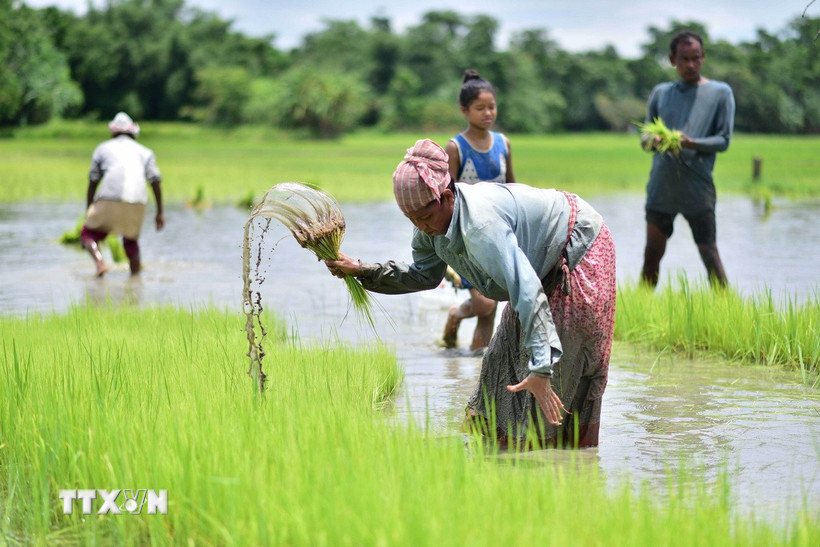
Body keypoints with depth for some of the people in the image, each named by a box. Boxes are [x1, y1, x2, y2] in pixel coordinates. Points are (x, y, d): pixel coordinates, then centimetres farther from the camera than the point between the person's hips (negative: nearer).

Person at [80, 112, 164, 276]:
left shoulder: (102, 149, 23)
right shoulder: (145, 152, 26)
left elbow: (92, 183, 18)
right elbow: (156, 182, 15)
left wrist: (88, 212, 23)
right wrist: (159, 213, 16)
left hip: (109, 201, -2)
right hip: (137, 204, 2)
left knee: (88, 233, 9)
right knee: (131, 240, 22)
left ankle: (99, 262, -17)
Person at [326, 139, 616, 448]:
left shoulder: (480, 224, -40)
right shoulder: (433, 219, -12)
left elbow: (527, 292, -45)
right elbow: (425, 275, 5)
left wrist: (540, 369, -49)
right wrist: (361, 271, -6)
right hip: (545, 266, 9)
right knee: (504, 360, 14)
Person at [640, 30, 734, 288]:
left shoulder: (720, 93, 5)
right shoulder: (661, 93, 15)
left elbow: (724, 140, 0)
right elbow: (645, 138, 14)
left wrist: (692, 143, -18)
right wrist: (653, 141, -11)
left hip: (698, 188, -3)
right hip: (661, 186, 3)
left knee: (709, 252, -3)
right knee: (652, 253, 5)